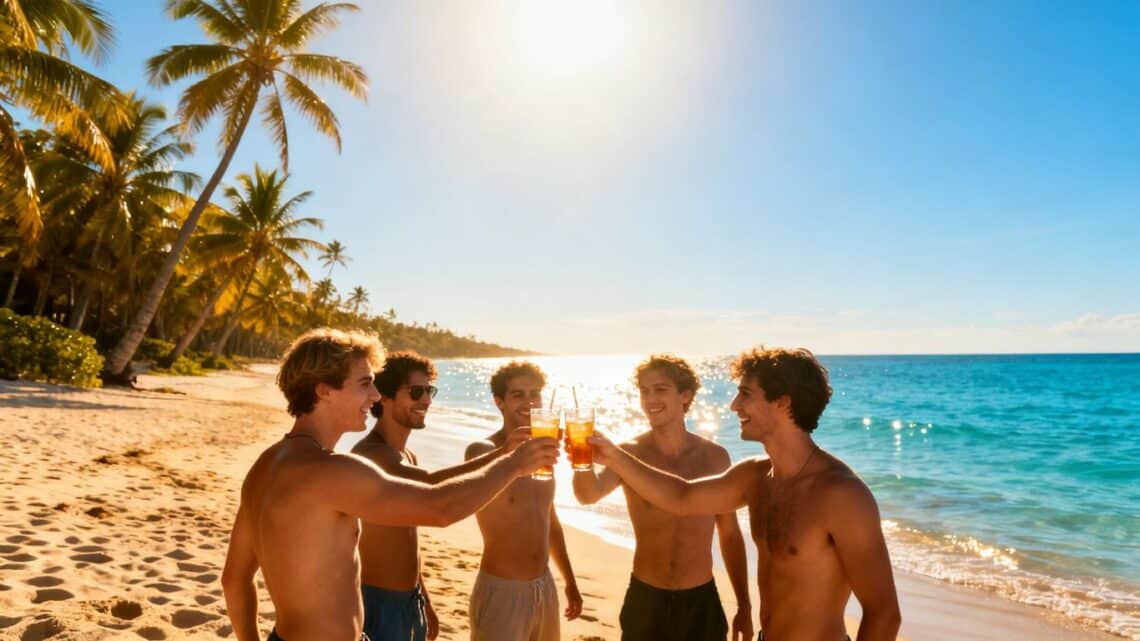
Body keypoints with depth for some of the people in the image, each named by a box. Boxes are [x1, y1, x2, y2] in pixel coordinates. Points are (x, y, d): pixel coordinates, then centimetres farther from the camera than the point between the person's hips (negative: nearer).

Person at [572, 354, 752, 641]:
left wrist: (744, 606, 8)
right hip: (645, 601, -1)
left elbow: (730, 534, 5)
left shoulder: (715, 456, -6)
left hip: (702, 602, 1)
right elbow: (590, 495, -30)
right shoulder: (630, 453, -11)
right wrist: (585, 458, -50)